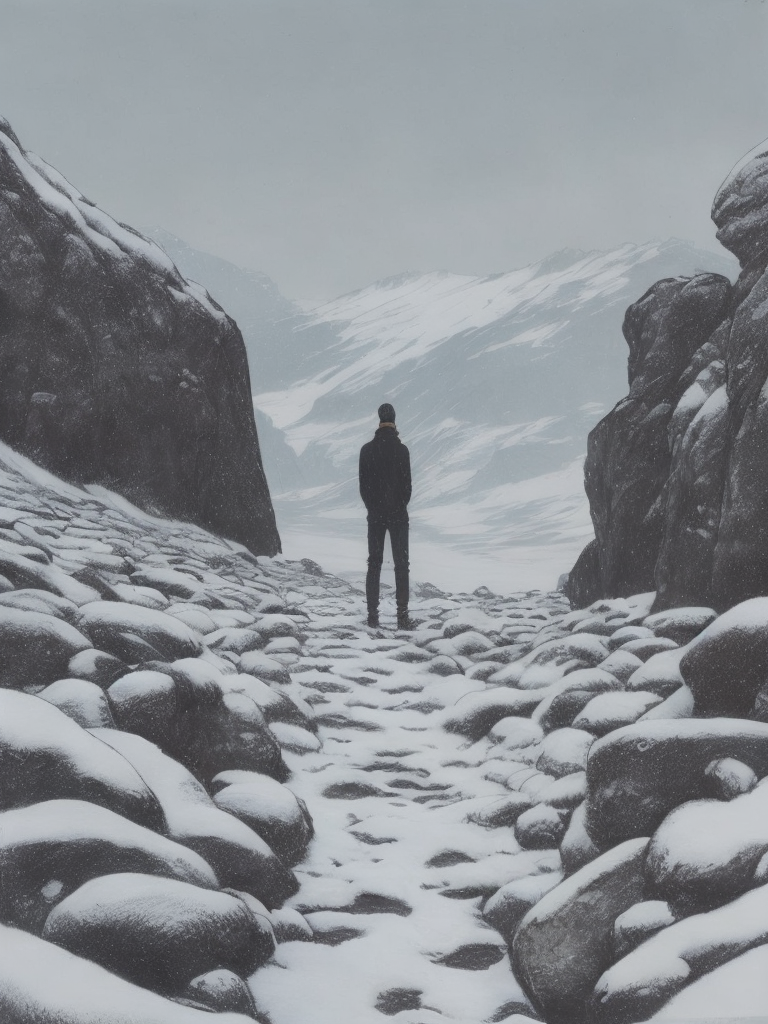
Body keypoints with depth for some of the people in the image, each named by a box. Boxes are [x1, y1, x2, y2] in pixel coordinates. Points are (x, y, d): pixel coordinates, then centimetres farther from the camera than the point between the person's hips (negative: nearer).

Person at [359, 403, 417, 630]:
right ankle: (402, 615, -5)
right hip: (398, 514, -3)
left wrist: (372, 507, 14)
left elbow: (363, 485, 2)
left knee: (374, 563, 9)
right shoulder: (401, 449, -10)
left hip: (375, 514, 3)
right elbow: (407, 484, -7)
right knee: (401, 564, 1)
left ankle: (372, 614, 8)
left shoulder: (367, 450, -1)